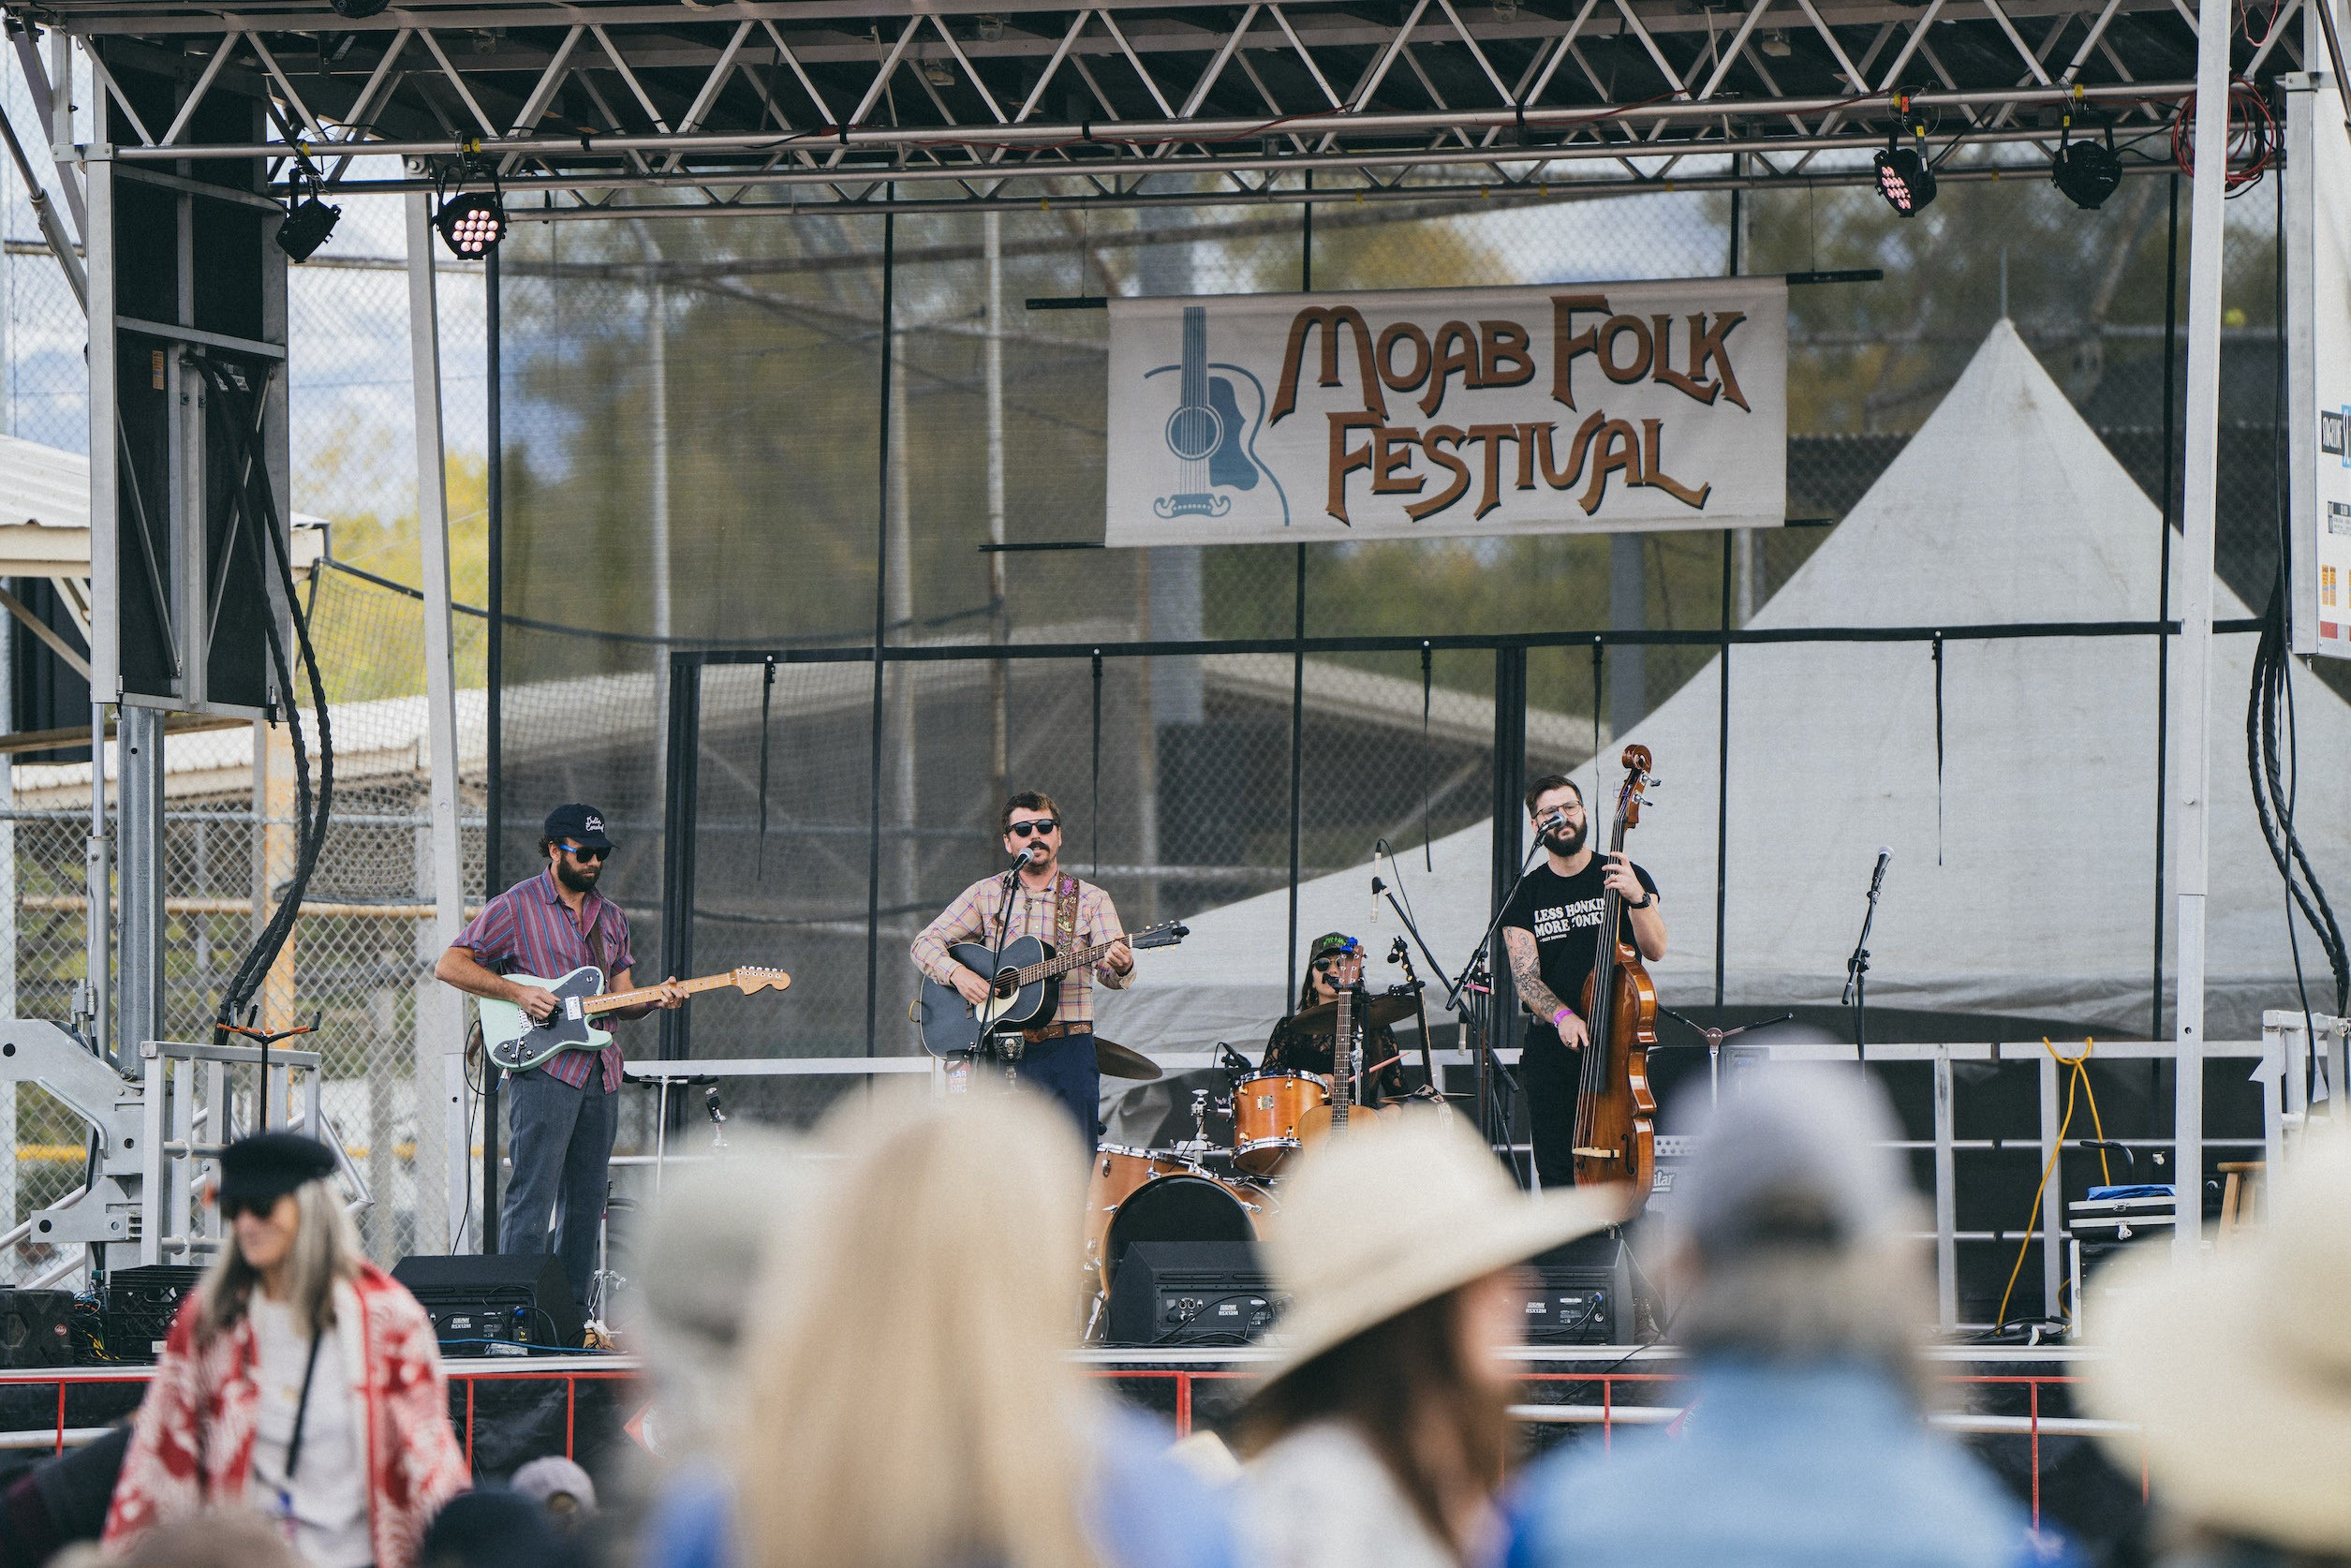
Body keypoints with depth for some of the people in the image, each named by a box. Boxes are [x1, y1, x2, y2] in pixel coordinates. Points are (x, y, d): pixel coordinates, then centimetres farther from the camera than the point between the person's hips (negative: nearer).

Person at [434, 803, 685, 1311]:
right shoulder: (517, 907, -1)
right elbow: (449, 965, -4)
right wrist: (517, 992, -13)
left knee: (586, 1203, 9)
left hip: (600, 1074, 7)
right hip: (542, 1071, -7)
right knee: (532, 1197, -11)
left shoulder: (611, 917, 18)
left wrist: (654, 1001, -4)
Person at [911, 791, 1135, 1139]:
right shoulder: (986, 895, 10)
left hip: (1068, 1049, -1)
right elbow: (926, 943, 8)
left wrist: (1120, 968, -29)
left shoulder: (1090, 900, 7)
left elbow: (1108, 972, -5)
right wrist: (957, 973, -12)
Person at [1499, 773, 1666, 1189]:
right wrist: (1562, 1015, -20)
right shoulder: (1526, 895, 9)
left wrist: (1637, 898, -25)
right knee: (1557, 1177, 0)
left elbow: (1655, 949, -6)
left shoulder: (1628, 878, 5)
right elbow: (1525, 976, -1)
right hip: (1553, 1049, 2)